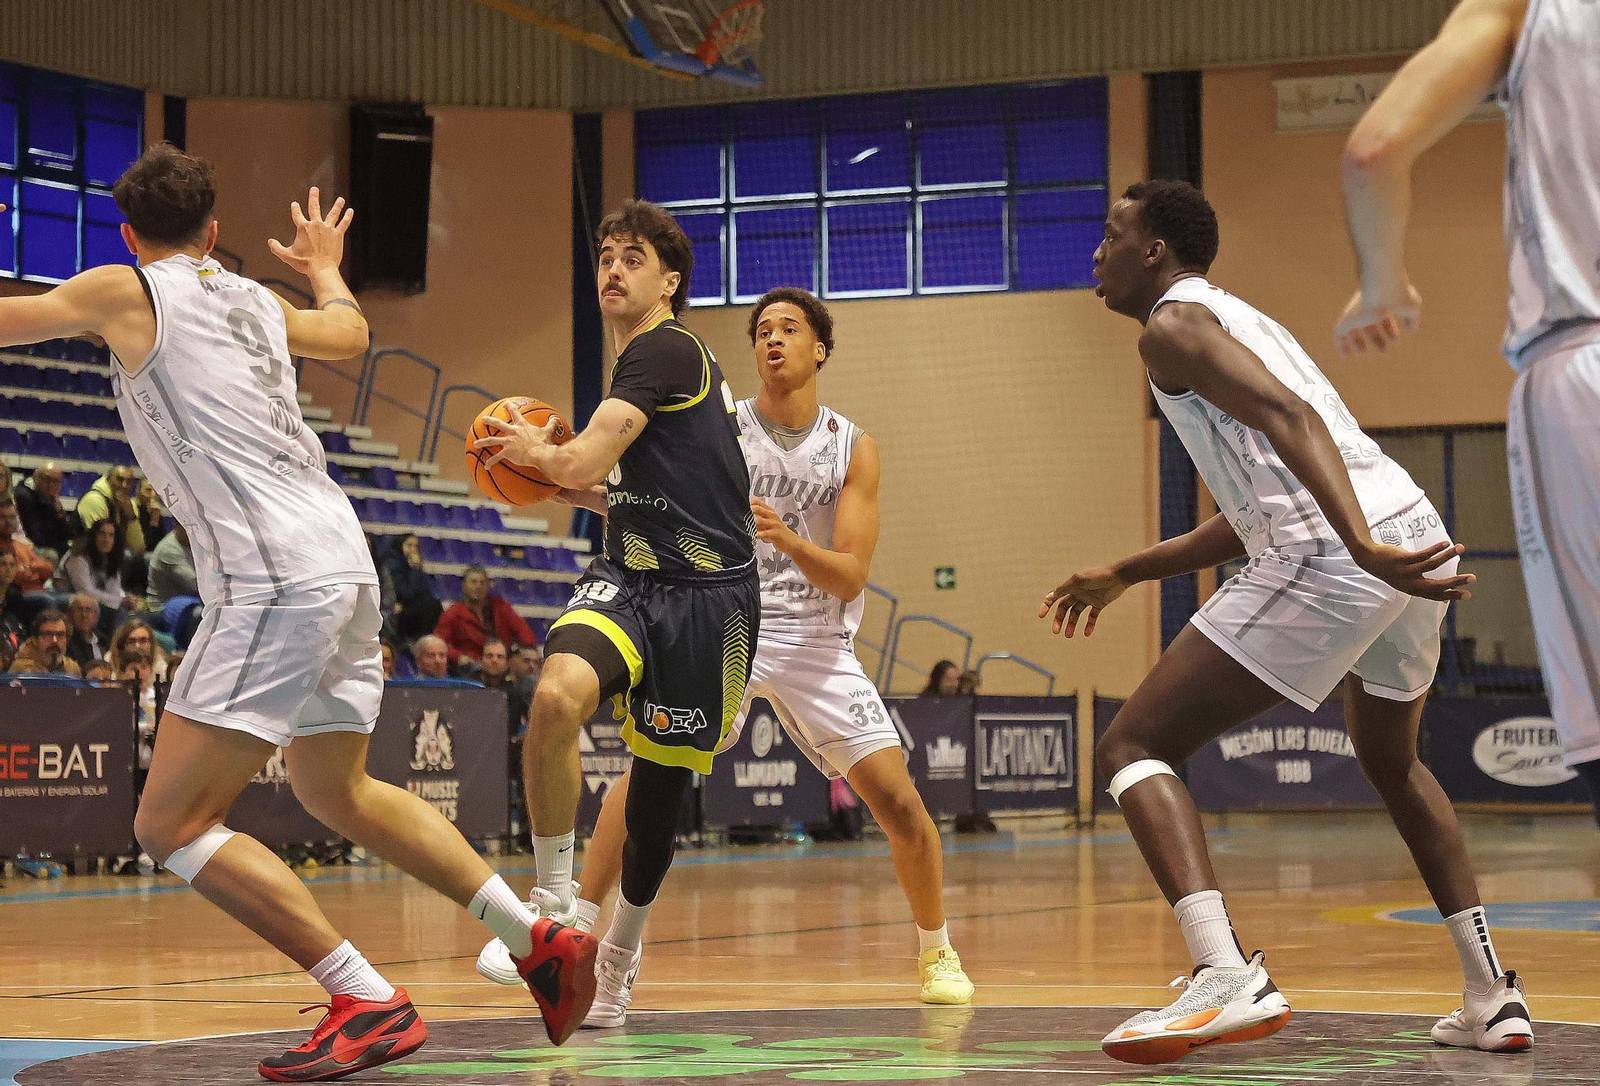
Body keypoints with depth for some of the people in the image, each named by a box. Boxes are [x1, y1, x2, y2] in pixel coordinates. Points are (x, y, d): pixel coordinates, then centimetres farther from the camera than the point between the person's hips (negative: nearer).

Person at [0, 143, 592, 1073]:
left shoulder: (128, 291, 1)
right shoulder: (255, 300, 21)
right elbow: (351, 333, 40)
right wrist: (325, 266, 61)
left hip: (275, 579, -8)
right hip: (344, 563, 8)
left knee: (172, 825, -8)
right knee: (340, 793, 26)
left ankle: (371, 1004, -15)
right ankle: (544, 940, 24)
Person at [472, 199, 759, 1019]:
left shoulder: (665, 350, -10)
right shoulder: (649, 362, 18)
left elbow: (583, 463, -19)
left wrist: (533, 451, 2)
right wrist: (559, 482, 16)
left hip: (705, 591, -6)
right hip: (629, 578, 6)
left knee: (660, 783, 5)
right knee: (556, 695, -26)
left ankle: (619, 953, 28)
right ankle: (554, 904, -17)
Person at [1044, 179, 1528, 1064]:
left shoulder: (1174, 325, 3)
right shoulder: (1241, 320, 32)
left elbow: (1290, 418, -16)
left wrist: (1362, 545, -29)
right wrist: (1124, 575, 43)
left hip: (1329, 561, -9)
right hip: (1414, 528, 9)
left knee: (1132, 749, -3)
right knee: (1389, 759, 34)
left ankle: (1226, 975, -24)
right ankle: (1494, 991, 27)